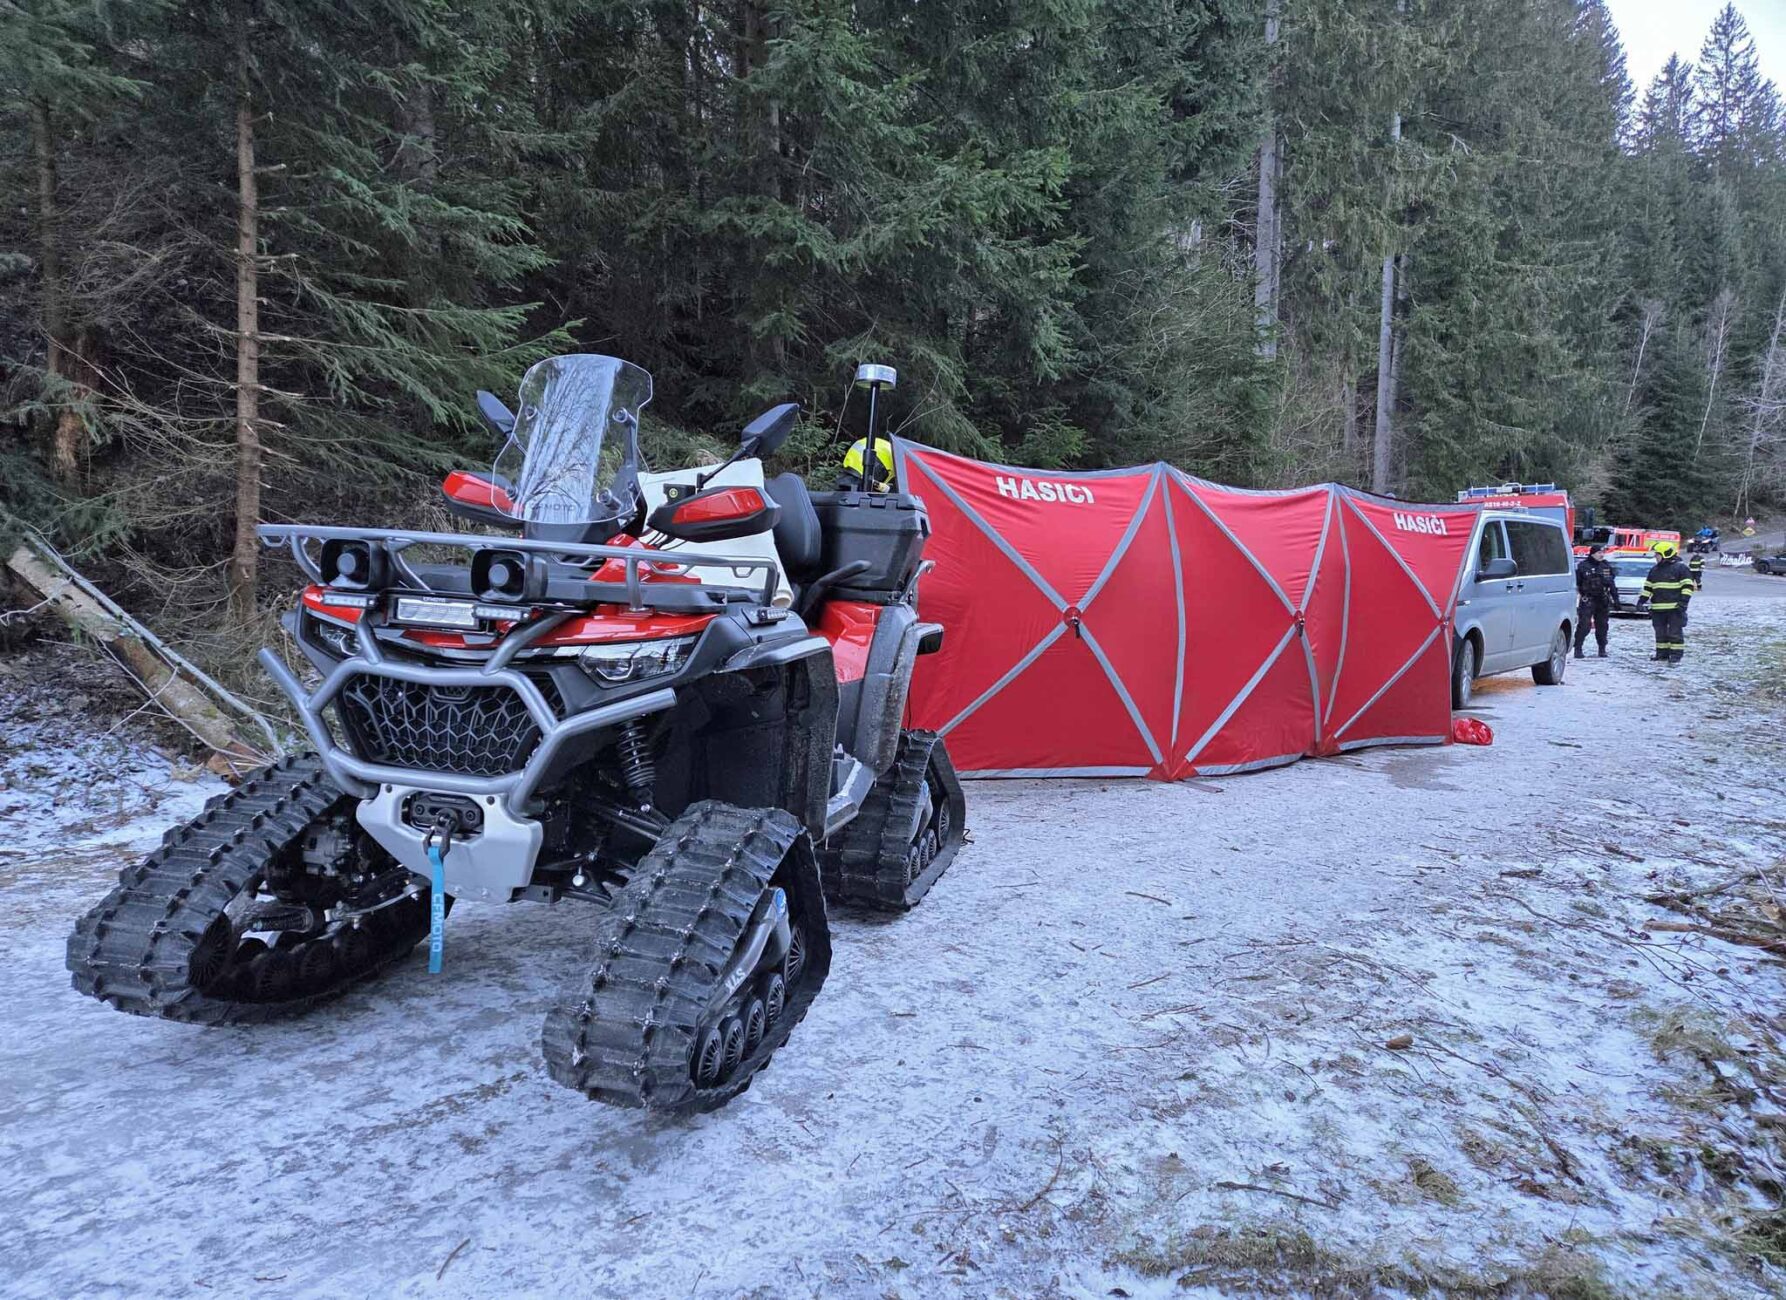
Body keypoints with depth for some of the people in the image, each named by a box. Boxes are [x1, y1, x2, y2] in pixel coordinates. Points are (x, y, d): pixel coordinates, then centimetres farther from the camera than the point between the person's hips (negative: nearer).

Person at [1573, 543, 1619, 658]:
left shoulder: (1607, 566, 11)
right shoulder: (1583, 566, -5)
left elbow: (1612, 583, 16)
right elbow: (1576, 584, -5)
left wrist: (1615, 598, 12)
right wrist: (1575, 600, -8)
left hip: (1603, 601, 5)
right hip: (1587, 601, -5)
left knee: (1602, 626, 10)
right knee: (1584, 625, -11)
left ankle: (1602, 649, 20)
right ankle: (1578, 649, -8)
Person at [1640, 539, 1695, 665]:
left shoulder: (1681, 567, -4)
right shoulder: (1655, 570, 16)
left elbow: (1688, 586, -8)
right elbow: (1648, 586, 21)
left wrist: (1683, 601, -16)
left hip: (1675, 608, -7)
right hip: (1658, 608, 7)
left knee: (1675, 632, -4)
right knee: (1660, 633, 9)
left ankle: (1676, 655, -1)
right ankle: (1662, 654, 15)